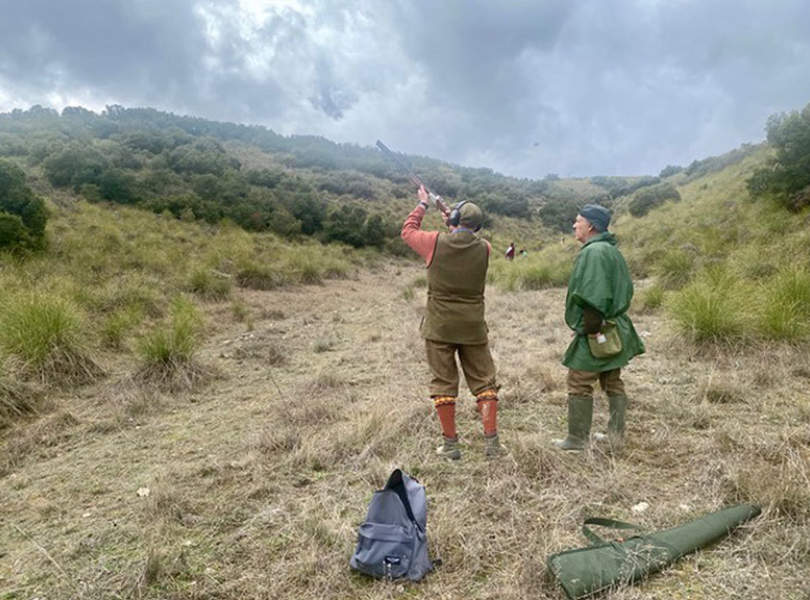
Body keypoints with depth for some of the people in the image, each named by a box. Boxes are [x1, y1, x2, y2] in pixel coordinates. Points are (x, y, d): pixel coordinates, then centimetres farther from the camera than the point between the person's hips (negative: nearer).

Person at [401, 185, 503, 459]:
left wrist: (422, 204, 21)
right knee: (484, 382, 12)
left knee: (443, 383, 7)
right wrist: (454, 227, 26)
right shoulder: (484, 249, -3)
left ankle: (450, 445, 12)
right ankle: (491, 441, 12)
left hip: (439, 326, -2)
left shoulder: (435, 243, -10)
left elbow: (408, 231, 9)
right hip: (473, 327, 2)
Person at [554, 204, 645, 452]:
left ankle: (577, 439, 10)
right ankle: (617, 436, 24)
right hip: (616, 328, 10)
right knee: (613, 383, 15)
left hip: (595, 333, -10)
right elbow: (626, 290, 19)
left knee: (579, 385, 1)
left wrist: (592, 328, -21)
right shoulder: (613, 251, 14)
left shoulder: (593, 252, -18)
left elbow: (593, 297, -26)